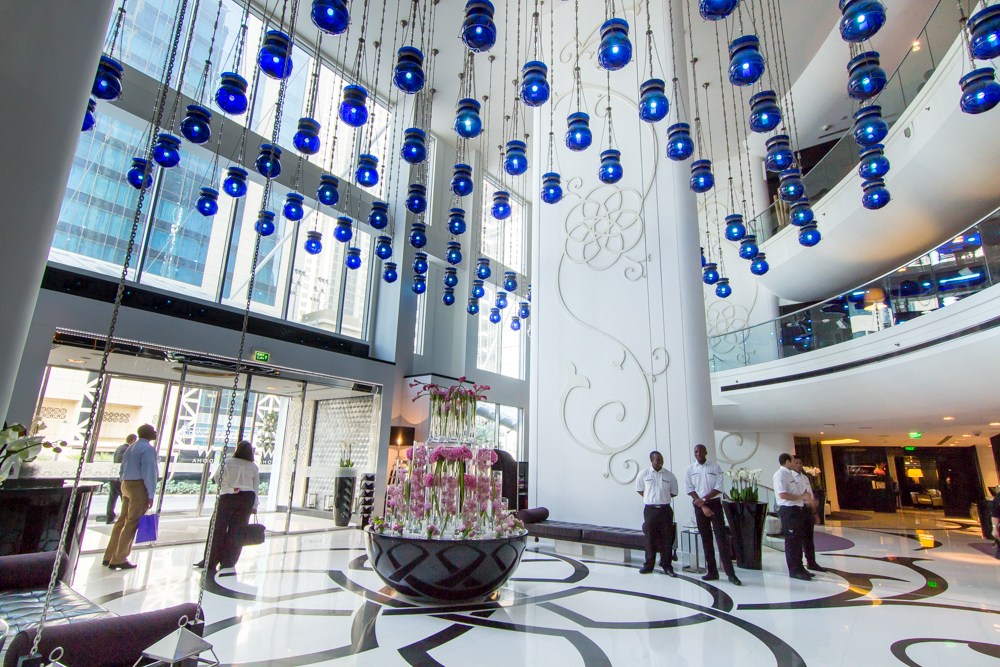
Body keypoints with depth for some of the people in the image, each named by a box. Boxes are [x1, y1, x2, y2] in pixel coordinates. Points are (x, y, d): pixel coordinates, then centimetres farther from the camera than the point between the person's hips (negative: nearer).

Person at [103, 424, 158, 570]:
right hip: (139, 487, -9)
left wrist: (124, 487, 23)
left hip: (126, 485, 9)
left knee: (122, 520, 15)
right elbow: (149, 472, -16)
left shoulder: (131, 447, 18)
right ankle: (118, 560, 2)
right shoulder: (148, 449, -12)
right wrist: (150, 495, -13)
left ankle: (109, 557, 20)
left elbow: (123, 469, 20)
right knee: (132, 524, -3)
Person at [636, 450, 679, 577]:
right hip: (650, 509, 0)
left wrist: (662, 498, 6)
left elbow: (674, 492, 11)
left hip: (665, 509, 1)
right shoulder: (644, 474, 1)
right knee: (650, 538, 4)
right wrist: (650, 498, 6)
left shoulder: (669, 475, 2)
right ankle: (649, 565, 15)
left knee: (667, 538, 2)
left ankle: (667, 566, 12)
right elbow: (639, 489, 13)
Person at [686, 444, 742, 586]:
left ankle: (730, 573, -4)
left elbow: (719, 488, -4)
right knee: (706, 539, 6)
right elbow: (690, 489, 1)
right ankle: (712, 572, 13)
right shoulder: (690, 469, 6)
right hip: (699, 506, 2)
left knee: (721, 537, -7)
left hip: (714, 504, -2)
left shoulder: (715, 467, 2)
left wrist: (704, 499, -14)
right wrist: (703, 506, -8)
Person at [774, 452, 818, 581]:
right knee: (792, 540, -3)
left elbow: (803, 490, 26)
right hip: (788, 511, -10)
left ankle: (799, 567, 25)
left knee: (798, 539, 15)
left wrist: (807, 498, 4)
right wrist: (802, 497, -15)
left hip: (798, 509, 10)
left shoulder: (790, 474, 17)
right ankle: (794, 570, 4)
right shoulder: (780, 474, -14)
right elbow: (782, 494, -25)